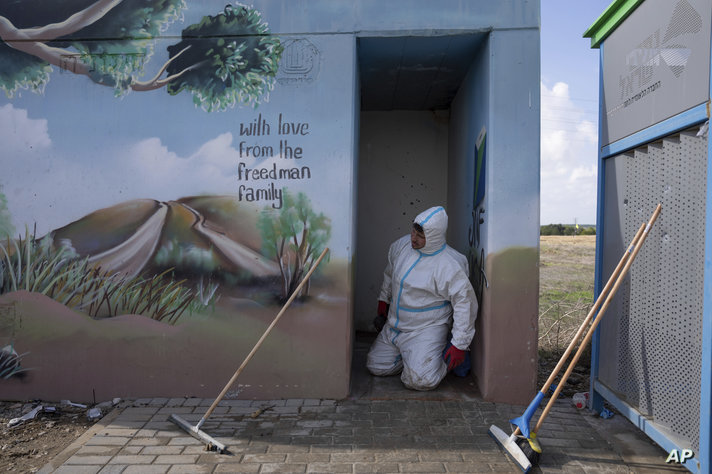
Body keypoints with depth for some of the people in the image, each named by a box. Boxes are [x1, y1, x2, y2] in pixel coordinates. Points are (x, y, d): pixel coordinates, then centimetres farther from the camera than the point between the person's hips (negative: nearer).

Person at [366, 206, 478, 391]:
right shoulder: (401, 245, -4)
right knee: (376, 366, 5)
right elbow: (389, 273, 17)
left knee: (418, 380, -20)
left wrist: (459, 345, -18)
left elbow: (466, 303, -18)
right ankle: (410, 354, 26)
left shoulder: (450, 266, -23)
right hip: (394, 326, 7)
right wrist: (383, 300, 22)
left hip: (427, 330, -6)